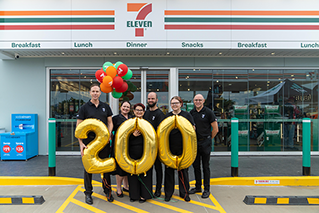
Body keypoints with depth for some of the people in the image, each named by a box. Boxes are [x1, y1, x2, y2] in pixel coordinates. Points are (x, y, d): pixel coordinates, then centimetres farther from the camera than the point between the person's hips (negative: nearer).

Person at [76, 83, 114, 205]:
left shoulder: (105, 106, 7)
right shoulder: (84, 108, -1)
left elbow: (110, 123, 10)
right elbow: (78, 127, -4)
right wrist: (81, 143, -12)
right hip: (89, 140, -2)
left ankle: (107, 190, 27)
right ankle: (88, 193, 24)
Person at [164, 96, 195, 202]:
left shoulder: (186, 115, 3)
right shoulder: (167, 116, 8)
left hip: (183, 147, -1)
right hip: (169, 147, 2)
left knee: (183, 169, 7)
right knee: (169, 169, 7)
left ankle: (184, 192, 23)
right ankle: (168, 192, 23)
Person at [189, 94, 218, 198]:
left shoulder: (208, 112, -8)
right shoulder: (191, 112, 6)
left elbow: (215, 129, -4)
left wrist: (208, 139, 4)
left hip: (205, 143, -4)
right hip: (194, 143, 5)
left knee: (205, 166, 3)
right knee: (196, 165, 12)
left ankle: (206, 189, 15)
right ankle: (198, 187, 27)